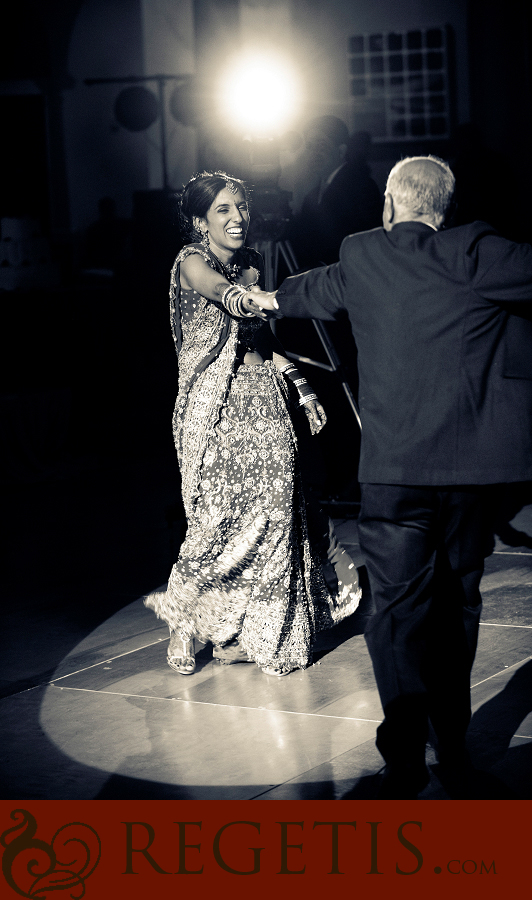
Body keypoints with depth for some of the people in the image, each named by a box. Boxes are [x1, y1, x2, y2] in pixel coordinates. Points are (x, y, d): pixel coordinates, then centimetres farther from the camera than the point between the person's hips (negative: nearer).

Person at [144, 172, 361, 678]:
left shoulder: (252, 263, 14)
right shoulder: (192, 263, -7)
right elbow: (228, 295, -28)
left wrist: (301, 389, 12)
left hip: (262, 400, 7)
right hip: (216, 406, -6)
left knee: (271, 509, 3)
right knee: (223, 514, -8)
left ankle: (244, 633, 14)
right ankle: (184, 616, 14)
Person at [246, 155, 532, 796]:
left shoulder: (361, 256, 6)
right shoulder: (473, 254, -3)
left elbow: (322, 289, 27)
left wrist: (275, 299, 48)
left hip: (395, 463, -1)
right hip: (471, 458, 1)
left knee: (399, 606, 1)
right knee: (457, 599, 15)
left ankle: (405, 761, -6)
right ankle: (453, 748, 26)